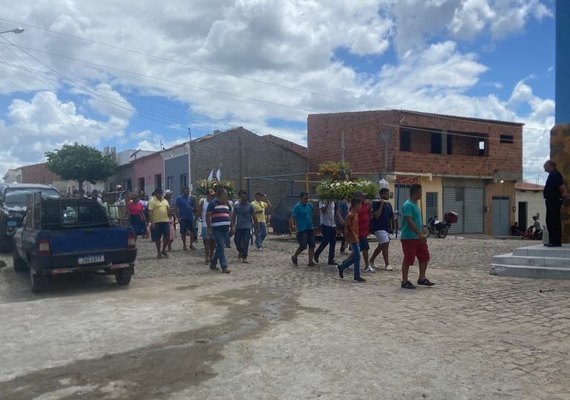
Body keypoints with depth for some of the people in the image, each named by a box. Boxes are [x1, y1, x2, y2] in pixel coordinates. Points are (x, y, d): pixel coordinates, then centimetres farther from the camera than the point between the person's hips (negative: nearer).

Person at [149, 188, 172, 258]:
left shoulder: (165, 201, 14)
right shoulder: (152, 201, -3)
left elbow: (168, 211, 19)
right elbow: (150, 212, -9)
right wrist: (152, 222, -16)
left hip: (166, 221, 4)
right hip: (157, 222, -4)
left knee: (167, 236, 0)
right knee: (157, 238, 3)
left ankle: (163, 250, 18)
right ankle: (159, 252, 13)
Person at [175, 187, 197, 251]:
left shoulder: (191, 198, 10)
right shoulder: (179, 198, -1)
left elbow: (194, 207, 14)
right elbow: (177, 208, -4)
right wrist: (178, 217, -11)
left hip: (190, 217, 3)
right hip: (183, 218, -3)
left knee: (192, 231, 2)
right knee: (183, 232, 4)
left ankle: (191, 245, 12)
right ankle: (184, 245, 14)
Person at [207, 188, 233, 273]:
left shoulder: (227, 204, 16)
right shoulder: (213, 203, -5)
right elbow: (208, 216, -6)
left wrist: (231, 226, 17)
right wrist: (209, 228, -11)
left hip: (225, 229, 7)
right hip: (217, 229, -7)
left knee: (220, 247, 12)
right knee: (221, 247, -9)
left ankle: (213, 264, 26)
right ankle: (224, 266, -8)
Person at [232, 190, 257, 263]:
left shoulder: (250, 206, 0)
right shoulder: (236, 205, 2)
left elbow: (253, 216, 4)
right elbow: (234, 216, 4)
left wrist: (255, 226, 3)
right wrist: (233, 225, -2)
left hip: (247, 227, -2)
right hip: (238, 226, 2)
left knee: (246, 243, -6)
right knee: (237, 241, 4)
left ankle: (244, 257, 1)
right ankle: (240, 251, 34)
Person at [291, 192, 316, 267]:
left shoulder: (309, 205, 9)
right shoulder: (297, 207, -11)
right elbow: (293, 217, -11)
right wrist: (294, 223, -21)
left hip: (310, 228, 7)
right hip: (302, 230, -7)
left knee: (312, 245, 2)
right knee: (303, 246, -5)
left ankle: (310, 261, 9)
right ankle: (294, 257, 21)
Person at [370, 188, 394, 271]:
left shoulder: (388, 204, 13)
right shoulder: (376, 203, -9)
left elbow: (391, 217, 18)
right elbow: (376, 216, -19)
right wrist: (381, 204, -19)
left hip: (386, 228, 8)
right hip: (379, 228, -8)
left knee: (380, 246, 13)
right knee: (385, 245, -11)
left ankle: (371, 261, 26)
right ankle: (387, 264, -4)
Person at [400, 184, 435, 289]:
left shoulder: (415, 204, 15)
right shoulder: (408, 205, -16)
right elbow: (410, 221, -25)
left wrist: (421, 235, 22)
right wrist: (419, 234, -29)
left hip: (418, 238, 10)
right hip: (409, 237, -10)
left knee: (424, 257, 12)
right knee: (408, 260, -3)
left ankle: (422, 279, 23)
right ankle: (405, 282, 6)